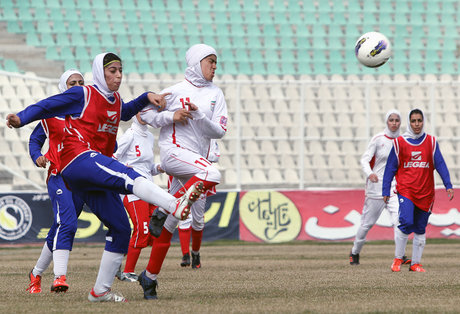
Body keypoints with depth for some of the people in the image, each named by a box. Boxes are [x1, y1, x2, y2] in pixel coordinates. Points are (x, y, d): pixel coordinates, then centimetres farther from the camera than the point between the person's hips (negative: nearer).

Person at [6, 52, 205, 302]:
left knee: (121, 229, 7)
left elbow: (125, 113, 45)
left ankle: (100, 291, 16)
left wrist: (147, 98, 28)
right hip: (78, 159, -9)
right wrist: (21, 118, -17)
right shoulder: (83, 94, 2)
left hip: (95, 179, 9)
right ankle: (175, 205, -58)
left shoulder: (115, 100, 23)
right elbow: (47, 106, -1)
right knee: (129, 177, -34)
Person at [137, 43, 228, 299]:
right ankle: (164, 211, -22)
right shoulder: (176, 91, 1)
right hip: (174, 151, -5)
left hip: (198, 158, 5)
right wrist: (171, 116, -9)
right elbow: (146, 113, 6)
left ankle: (150, 276, 10)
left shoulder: (216, 94, 12)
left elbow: (219, 131, 3)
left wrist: (198, 115, -12)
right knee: (212, 174, -34)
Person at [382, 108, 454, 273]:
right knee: (406, 222, -20)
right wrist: (386, 191, 1)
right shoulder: (399, 142, 1)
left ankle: (415, 263, 17)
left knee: (420, 230, 7)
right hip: (405, 190, -2)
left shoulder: (431, 142, 6)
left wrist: (448, 185, -10)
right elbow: (390, 168, 4)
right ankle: (398, 258, -2)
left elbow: (440, 164, 2)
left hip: (425, 194, 3)